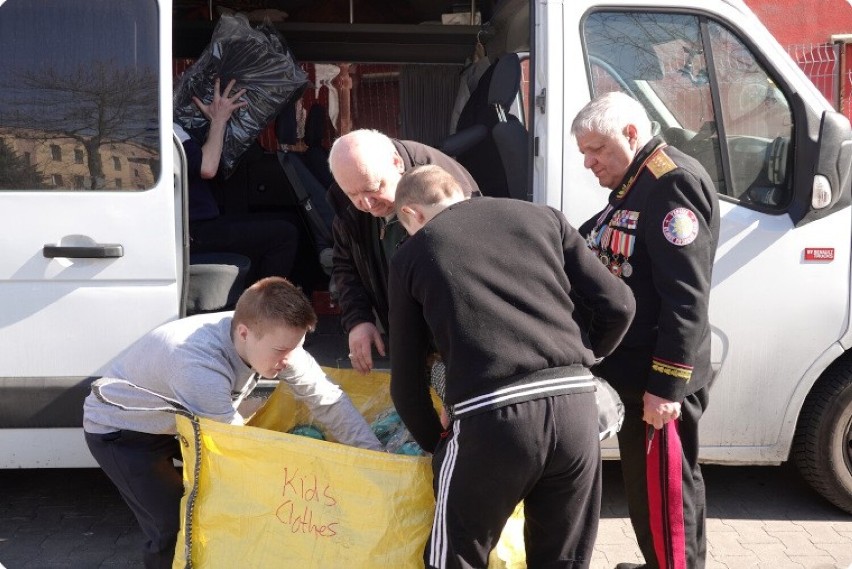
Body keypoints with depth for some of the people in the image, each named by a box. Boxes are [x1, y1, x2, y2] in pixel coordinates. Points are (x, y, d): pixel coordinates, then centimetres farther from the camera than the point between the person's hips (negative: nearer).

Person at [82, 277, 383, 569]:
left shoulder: (271, 337, -21)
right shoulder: (198, 366, -41)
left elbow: (328, 399, -13)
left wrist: (377, 456, -17)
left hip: (175, 422, 7)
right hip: (119, 430, -7)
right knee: (176, 529, -15)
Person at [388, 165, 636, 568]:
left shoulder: (412, 254, 14)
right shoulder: (541, 217, 19)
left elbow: (407, 380, 16)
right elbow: (618, 305, 15)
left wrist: (435, 442, 30)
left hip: (491, 416, -3)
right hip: (575, 405, 4)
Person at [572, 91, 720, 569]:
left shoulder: (675, 183, -17)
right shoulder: (632, 187, 15)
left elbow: (686, 297, -23)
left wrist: (667, 384, -24)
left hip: (660, 380, -10)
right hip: (633, 370, 10)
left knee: (665, 491, 0)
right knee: (643, 483, 20)